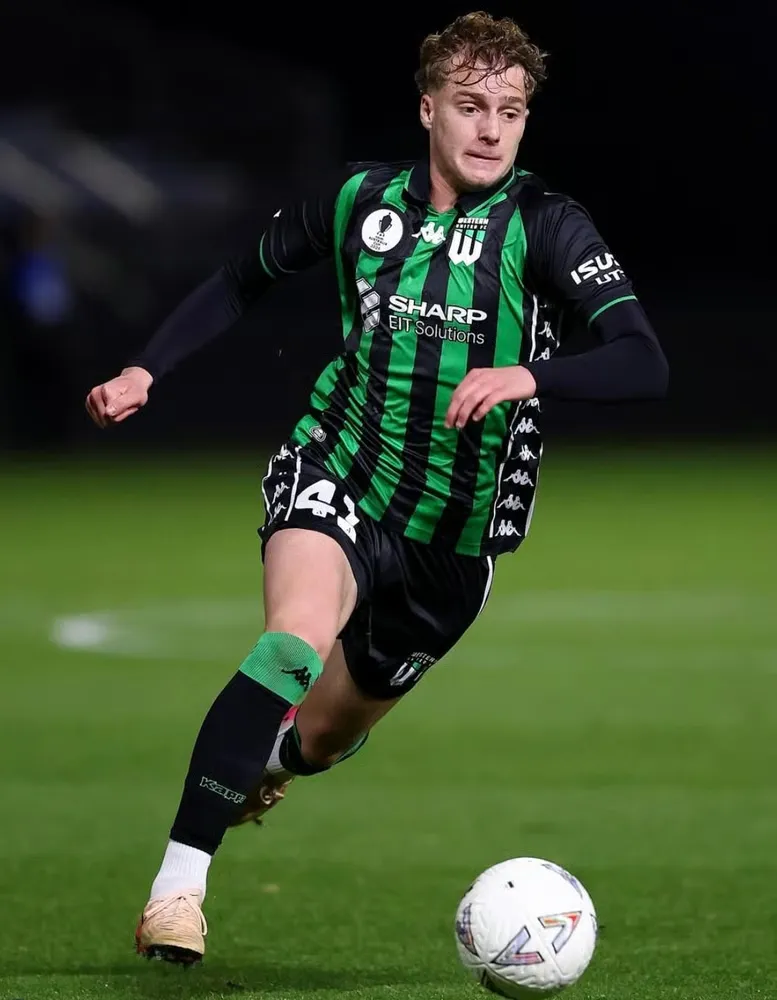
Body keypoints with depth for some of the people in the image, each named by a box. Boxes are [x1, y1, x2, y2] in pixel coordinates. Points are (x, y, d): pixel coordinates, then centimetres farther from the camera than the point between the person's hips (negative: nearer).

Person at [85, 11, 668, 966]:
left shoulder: (544, 226, -9)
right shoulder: (361, 199, -1)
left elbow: (644, 364, -19)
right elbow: (242, 280, 17)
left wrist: (529, 375, -36)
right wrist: (145, 370, 6)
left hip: (454, 531, 1)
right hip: (335, 476, -1)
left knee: (321, 736, 13)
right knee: (300, 635, -32)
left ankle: (259, 762, 53)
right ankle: (176, 886, -31)